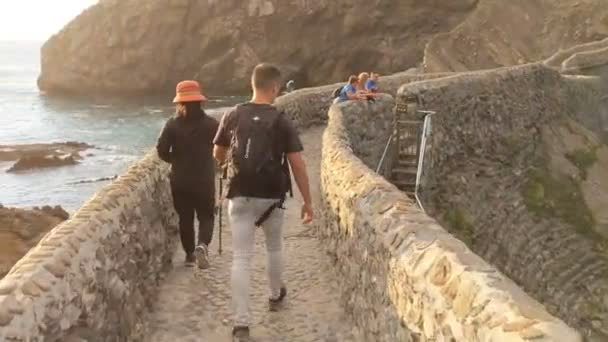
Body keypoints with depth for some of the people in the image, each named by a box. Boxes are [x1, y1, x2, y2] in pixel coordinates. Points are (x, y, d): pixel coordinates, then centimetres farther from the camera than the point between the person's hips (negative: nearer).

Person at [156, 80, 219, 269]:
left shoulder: (173, 124, -4)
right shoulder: (211, 124, -5)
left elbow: (162, 150, -9)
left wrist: (175, 160, 9)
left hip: (180, 180, 1)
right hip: (204, 179, -1)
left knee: (185, 217, 15)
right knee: (206, 216, 9)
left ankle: (189, 253, 20)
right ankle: (202, 245, -17)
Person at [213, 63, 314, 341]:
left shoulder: (233, 116, -1)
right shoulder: (282, 121, -6)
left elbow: (218, 155, 11)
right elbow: (298, 165, -9)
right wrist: (307, 202, -2)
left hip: (240, 196, 0)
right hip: (271, 196, 0)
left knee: (241, 258, 0)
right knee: (274, 248, 24)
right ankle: (276, 296, 45)